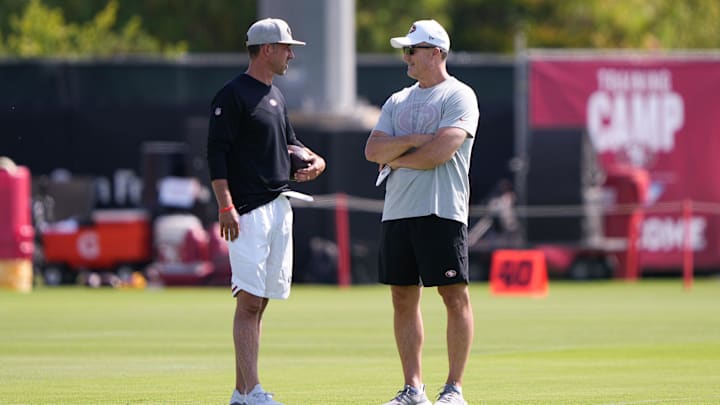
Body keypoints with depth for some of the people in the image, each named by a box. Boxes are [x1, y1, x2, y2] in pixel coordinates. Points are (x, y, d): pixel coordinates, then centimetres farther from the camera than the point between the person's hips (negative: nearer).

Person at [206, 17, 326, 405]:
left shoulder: (275, 96, 18)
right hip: (248, 210, -9)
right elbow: (216, 152, -13)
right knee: (249, 300, -12)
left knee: (260, 301, 8)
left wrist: (315, 159, 9)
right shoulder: (232, 94, -9)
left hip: (279, 206, 9)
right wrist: (225, 206, -21)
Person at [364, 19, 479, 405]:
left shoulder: (459, 96, -3)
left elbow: (441, 151, -17)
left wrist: (396, 159, -2)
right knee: (403, 296, 6)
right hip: (397, 212, 7)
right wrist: (414, 141, -9)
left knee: (454, 295, -6)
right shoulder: (398, 101, 18)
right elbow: (373, 149, 6)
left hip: (441, 211, -7)